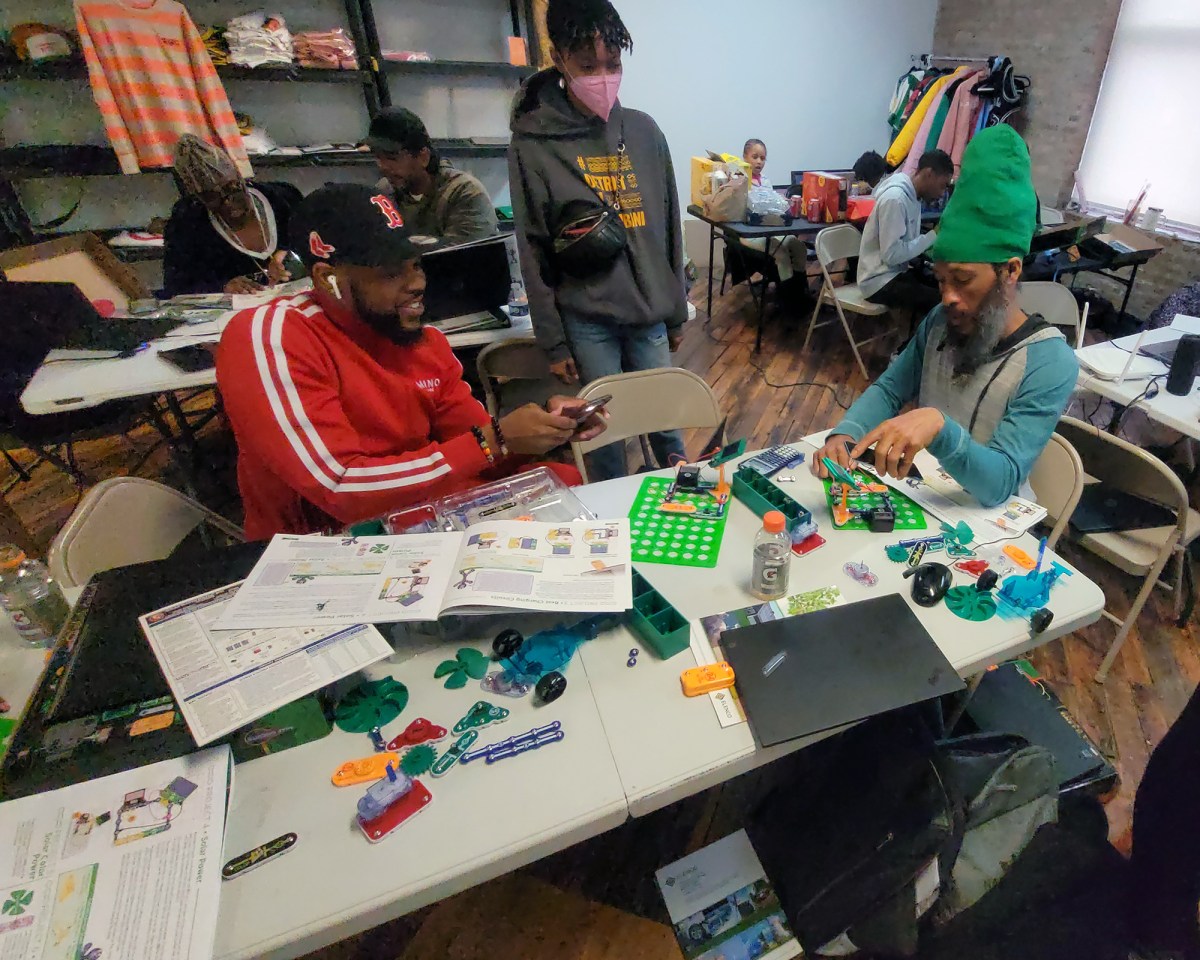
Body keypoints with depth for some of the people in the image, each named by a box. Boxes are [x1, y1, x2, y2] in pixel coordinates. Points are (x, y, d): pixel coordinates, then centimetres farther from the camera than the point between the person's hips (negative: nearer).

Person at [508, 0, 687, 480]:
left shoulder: (644, 130, 5)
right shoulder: (533, 143, -4)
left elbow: (670, 229, 10)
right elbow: (534, 252, -3)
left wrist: (678, 312, 10)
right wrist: (552, 341, -4)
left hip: (650, 314, 3)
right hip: (587, 320, -2)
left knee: (666, 420, 11)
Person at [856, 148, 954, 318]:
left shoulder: (912, 195, 9)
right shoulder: (895, 198, -20)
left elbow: (908, 244, 15)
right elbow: (892, 254, -25)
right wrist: (933, 236, -16)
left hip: (898, 271, 10)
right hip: (881, 280, -10)